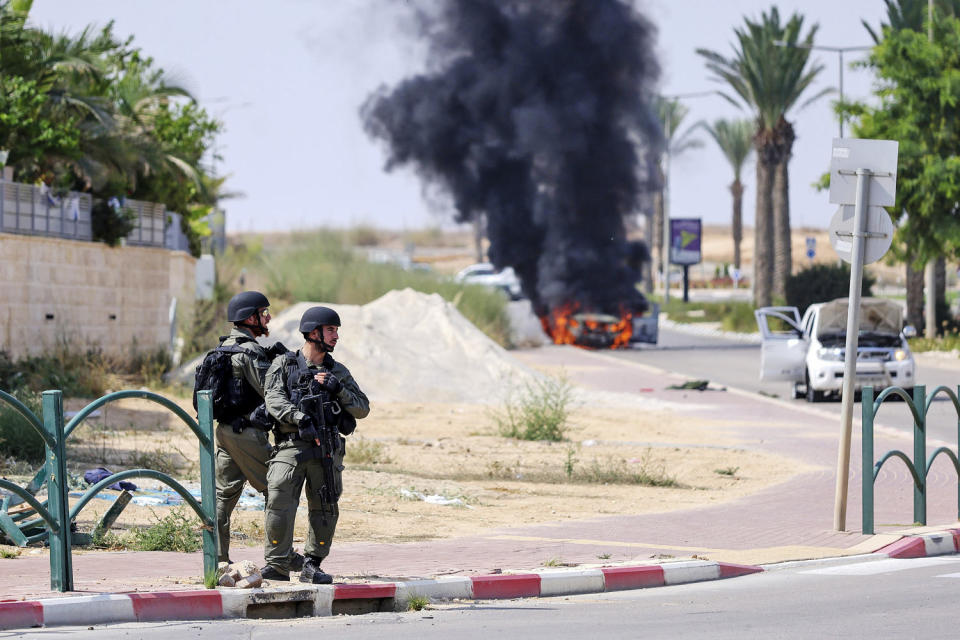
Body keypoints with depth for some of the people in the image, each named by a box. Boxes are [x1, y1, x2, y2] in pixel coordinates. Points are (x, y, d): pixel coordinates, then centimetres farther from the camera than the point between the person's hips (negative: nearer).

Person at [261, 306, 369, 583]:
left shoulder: (338, 372, 16)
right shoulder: (283, 365, 8)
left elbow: (363, 408, 12)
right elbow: (274, 399, -7)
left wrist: (338, 389, -4)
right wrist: (300, 418, -21)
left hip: (327, 449, 3)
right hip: (291, 445, -3)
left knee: (324, 509, 2)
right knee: (279, 502, -14)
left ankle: (312, 566, 13)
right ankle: (277, 565, -8)